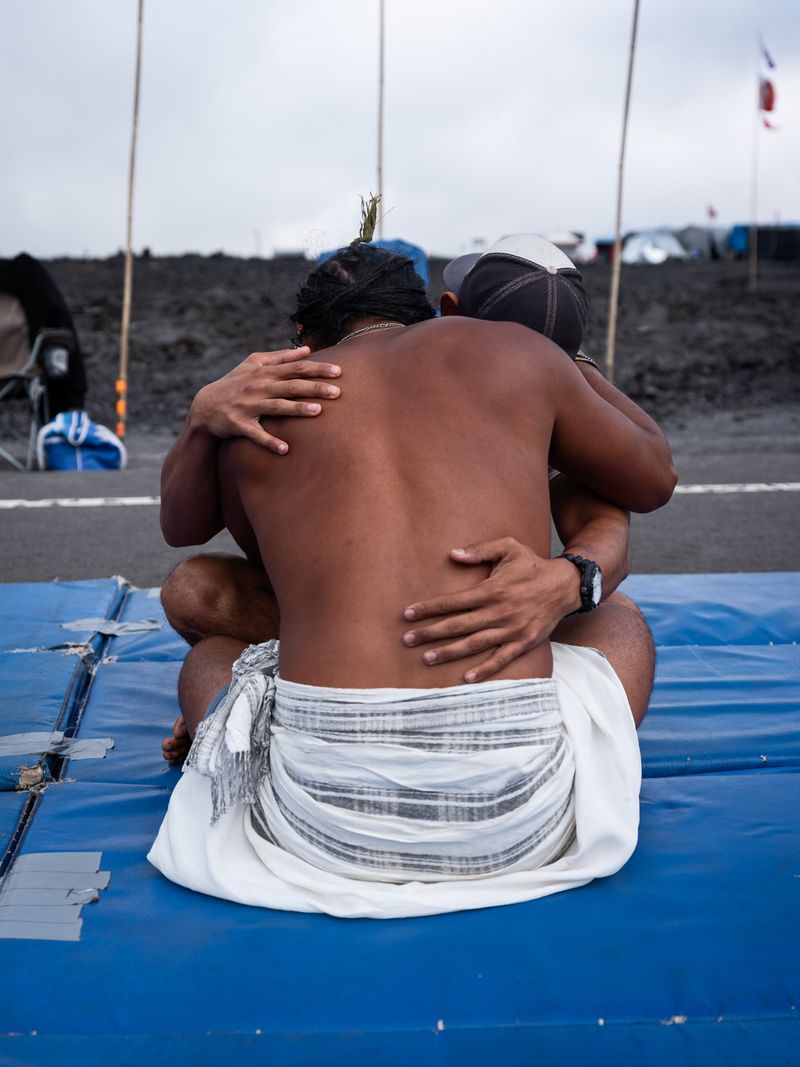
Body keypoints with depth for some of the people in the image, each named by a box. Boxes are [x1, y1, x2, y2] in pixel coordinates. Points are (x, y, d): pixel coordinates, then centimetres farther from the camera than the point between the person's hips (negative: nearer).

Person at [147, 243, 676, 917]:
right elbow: (655, 481, 27)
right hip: (514, 817, 0)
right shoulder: (510, 352, 11)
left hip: (324, 813, 1)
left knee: (209, 655, 33)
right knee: (620, 622, 32)